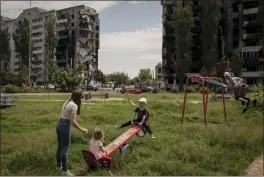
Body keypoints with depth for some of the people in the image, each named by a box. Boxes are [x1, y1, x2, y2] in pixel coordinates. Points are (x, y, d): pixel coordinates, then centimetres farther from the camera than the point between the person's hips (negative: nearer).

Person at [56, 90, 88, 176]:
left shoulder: (66, 102, 10)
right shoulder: (74, 106, -16)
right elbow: (72, 121, -19)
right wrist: (82, 130, -12)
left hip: (59, 124, 9)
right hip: (65, 126, -9)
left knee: (60, 146, 21)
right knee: (65, 149, 0)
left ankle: (59, 165, 36)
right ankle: (65, 170, 9)